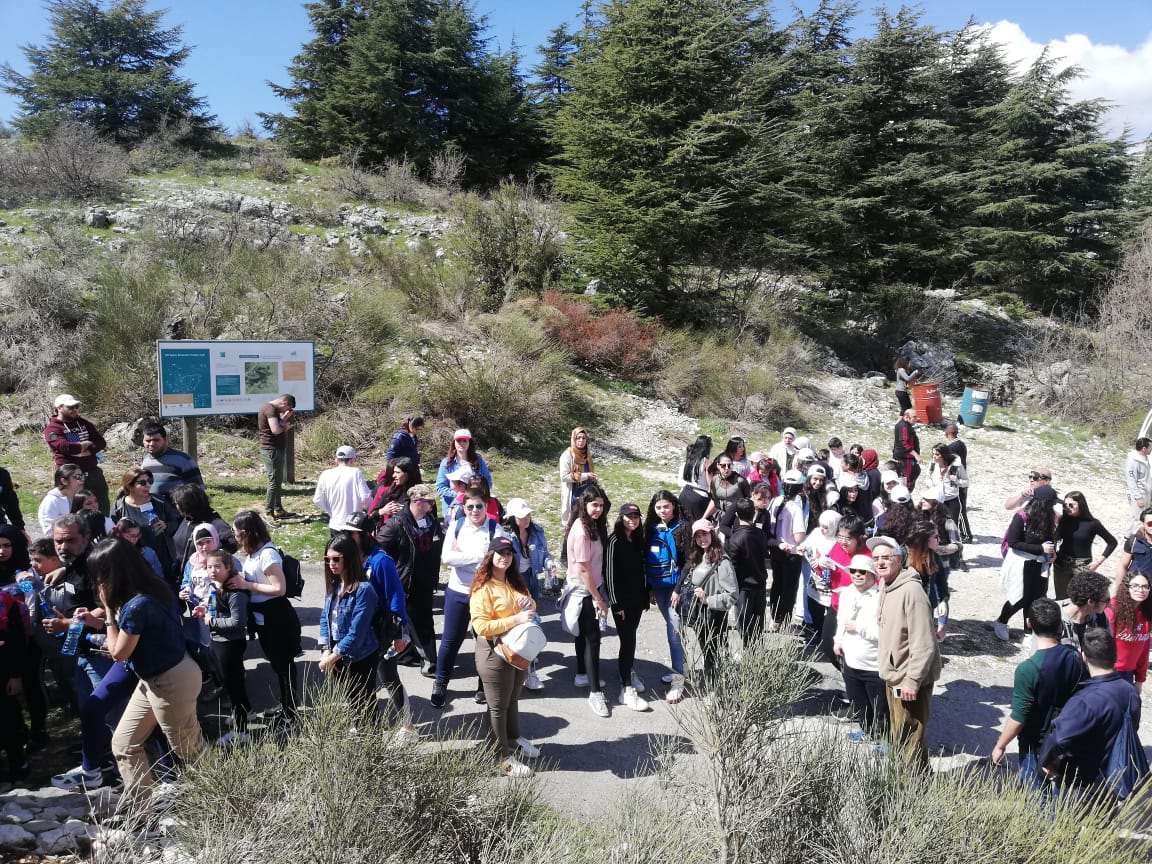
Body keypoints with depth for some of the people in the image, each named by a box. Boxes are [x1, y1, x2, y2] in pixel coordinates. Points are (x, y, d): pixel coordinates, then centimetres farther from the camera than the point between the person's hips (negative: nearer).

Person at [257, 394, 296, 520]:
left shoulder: (274, 410, 15)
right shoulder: (270, 409, -17)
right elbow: (276, 430, -28)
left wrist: (286, 418, 5)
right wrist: (285, 425, -10)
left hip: (278, 449, 11)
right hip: (271, 449, -11)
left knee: (278, 481, 17)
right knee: (274, 481, -8)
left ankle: (279, 510, 26)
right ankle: (268, 513, -4)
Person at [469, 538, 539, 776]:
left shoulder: (514, 582, 6)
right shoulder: (482, 588, -17)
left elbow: (530, 608, 17)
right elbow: (481, 626, -23)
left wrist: (529, 603, -8)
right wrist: (516, 619, -28)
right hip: (494, 652, -7)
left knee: (513, 699, 23)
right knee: (498, 706, 6)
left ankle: (514, 738, 42)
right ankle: (503, 756, 18)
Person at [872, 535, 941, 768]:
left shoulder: (911, 592, -23)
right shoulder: (886, 588, 8)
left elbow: (924, 644, -24)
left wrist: (912, 680, -23)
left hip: (910, 681, -9)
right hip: (893, 678, 10)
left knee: (910, 739, 0)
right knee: (897, 738, 22)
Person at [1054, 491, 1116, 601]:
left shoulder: (1092, 523, -4)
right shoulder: (1064, 521, 3)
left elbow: (1112, 542, 4)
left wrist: (1099, 560, -1)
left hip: (1082, 566, -3)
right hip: (1061, 565, 3)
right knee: (1061, 599, 7)